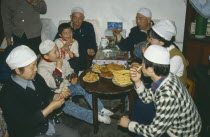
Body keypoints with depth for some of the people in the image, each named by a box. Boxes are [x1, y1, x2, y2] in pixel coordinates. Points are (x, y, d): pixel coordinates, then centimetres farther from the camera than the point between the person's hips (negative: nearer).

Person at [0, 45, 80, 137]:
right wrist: (51, 108, -23)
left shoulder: (36, 78, -4)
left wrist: (58, 96, -9)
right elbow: (25, 123, -23)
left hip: (50, 123, 7)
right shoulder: (8, 94, -24)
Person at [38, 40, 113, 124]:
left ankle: (100, 110, -13)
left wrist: (72, 77, -6)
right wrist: (58, 68, -27)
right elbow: (53, 84, -25)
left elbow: (68, 70, 15)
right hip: (57, 94, -6)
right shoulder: (42, 68, -18)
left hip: (67, 86, 6)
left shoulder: (60, 60, 0)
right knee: (67, 106, -31)